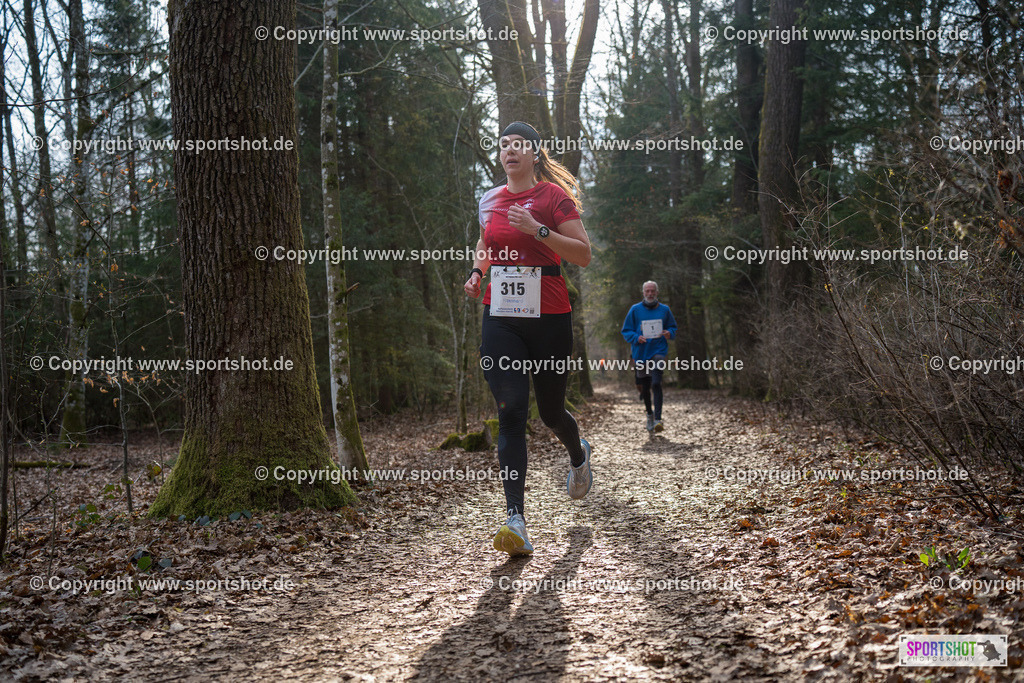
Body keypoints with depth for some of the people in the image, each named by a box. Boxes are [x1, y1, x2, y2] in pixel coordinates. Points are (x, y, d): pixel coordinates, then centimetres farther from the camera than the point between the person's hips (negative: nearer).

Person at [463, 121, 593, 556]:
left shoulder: (554, 196, -2)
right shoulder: (490, 201, 11)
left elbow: (583, 255, -9)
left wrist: (538, 230, -19)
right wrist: (477, 271, 9)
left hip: (549, 316, -3)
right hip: (500, 317, 3)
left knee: (550, 410, 10)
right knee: (510, 412, -11)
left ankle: (578, 455, 48)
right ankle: (515, 520, -15)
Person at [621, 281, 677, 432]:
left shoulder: (664, 310, 7)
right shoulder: (635, 309, 4)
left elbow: (673, 327, 17)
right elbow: (626, 331, 6)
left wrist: (669, 333, -6)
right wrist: (636, 338, -14)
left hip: (658, 351, -2)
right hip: (641, 353, 2)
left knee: (656, 383, -20)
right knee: (644, 388, 10)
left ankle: (658, 419, -21)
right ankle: (649, 414, 35)